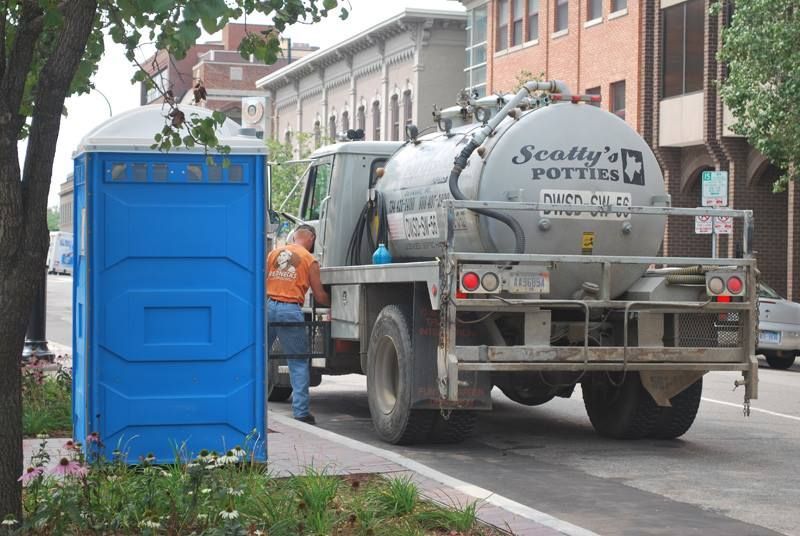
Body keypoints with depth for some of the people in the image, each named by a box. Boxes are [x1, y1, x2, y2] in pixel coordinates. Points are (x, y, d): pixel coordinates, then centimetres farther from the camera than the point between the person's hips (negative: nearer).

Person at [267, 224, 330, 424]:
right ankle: (300, 411, 0)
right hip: (290, 310, -3)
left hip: (267, 305, 3)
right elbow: (319, 296, 5)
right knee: (299, 363, 4)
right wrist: (333, 303, 24)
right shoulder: (310, 261, 4)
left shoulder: (274, 253, 13)